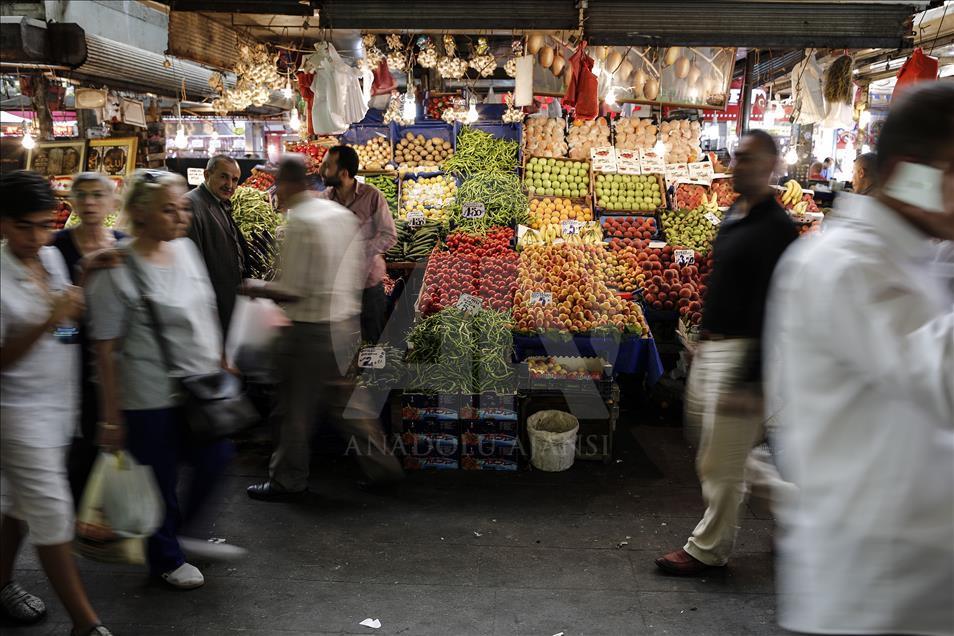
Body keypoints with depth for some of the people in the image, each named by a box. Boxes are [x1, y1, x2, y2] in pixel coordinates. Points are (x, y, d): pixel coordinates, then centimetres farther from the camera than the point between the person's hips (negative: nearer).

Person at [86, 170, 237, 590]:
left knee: (216, 459, 14)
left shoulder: (186, 249, 3)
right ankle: (165, 559, 34)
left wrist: (222, 366, 14)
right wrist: (112, 417, -12)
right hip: (150, 399, -7)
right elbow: (105, 349, -14)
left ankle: (179, 532, 40)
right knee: (161, 479, 9)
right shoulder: (116, 272, -16)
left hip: (199, 389, 7)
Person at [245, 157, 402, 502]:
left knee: (295, 409, 7)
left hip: (310, 328, -8)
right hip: (347, 322, 8)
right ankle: (381, 464, 23)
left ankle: (287, 479, 21)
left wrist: (257, 289, -3)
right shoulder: (344, 215, 7)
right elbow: (360, 273, 11)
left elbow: (293, 290, -19)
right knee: (346, 401, 19)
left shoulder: (299, 222, -17)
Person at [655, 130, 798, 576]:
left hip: (742, 353, -10)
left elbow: (770, 310, -21)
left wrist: (747, 380, -24)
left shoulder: (775, 229, -17)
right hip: (712, 348, 10)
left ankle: (708, 550, 19)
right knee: (728, 451, 20)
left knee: (721, 463, 3)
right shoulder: (734, 217, 12)